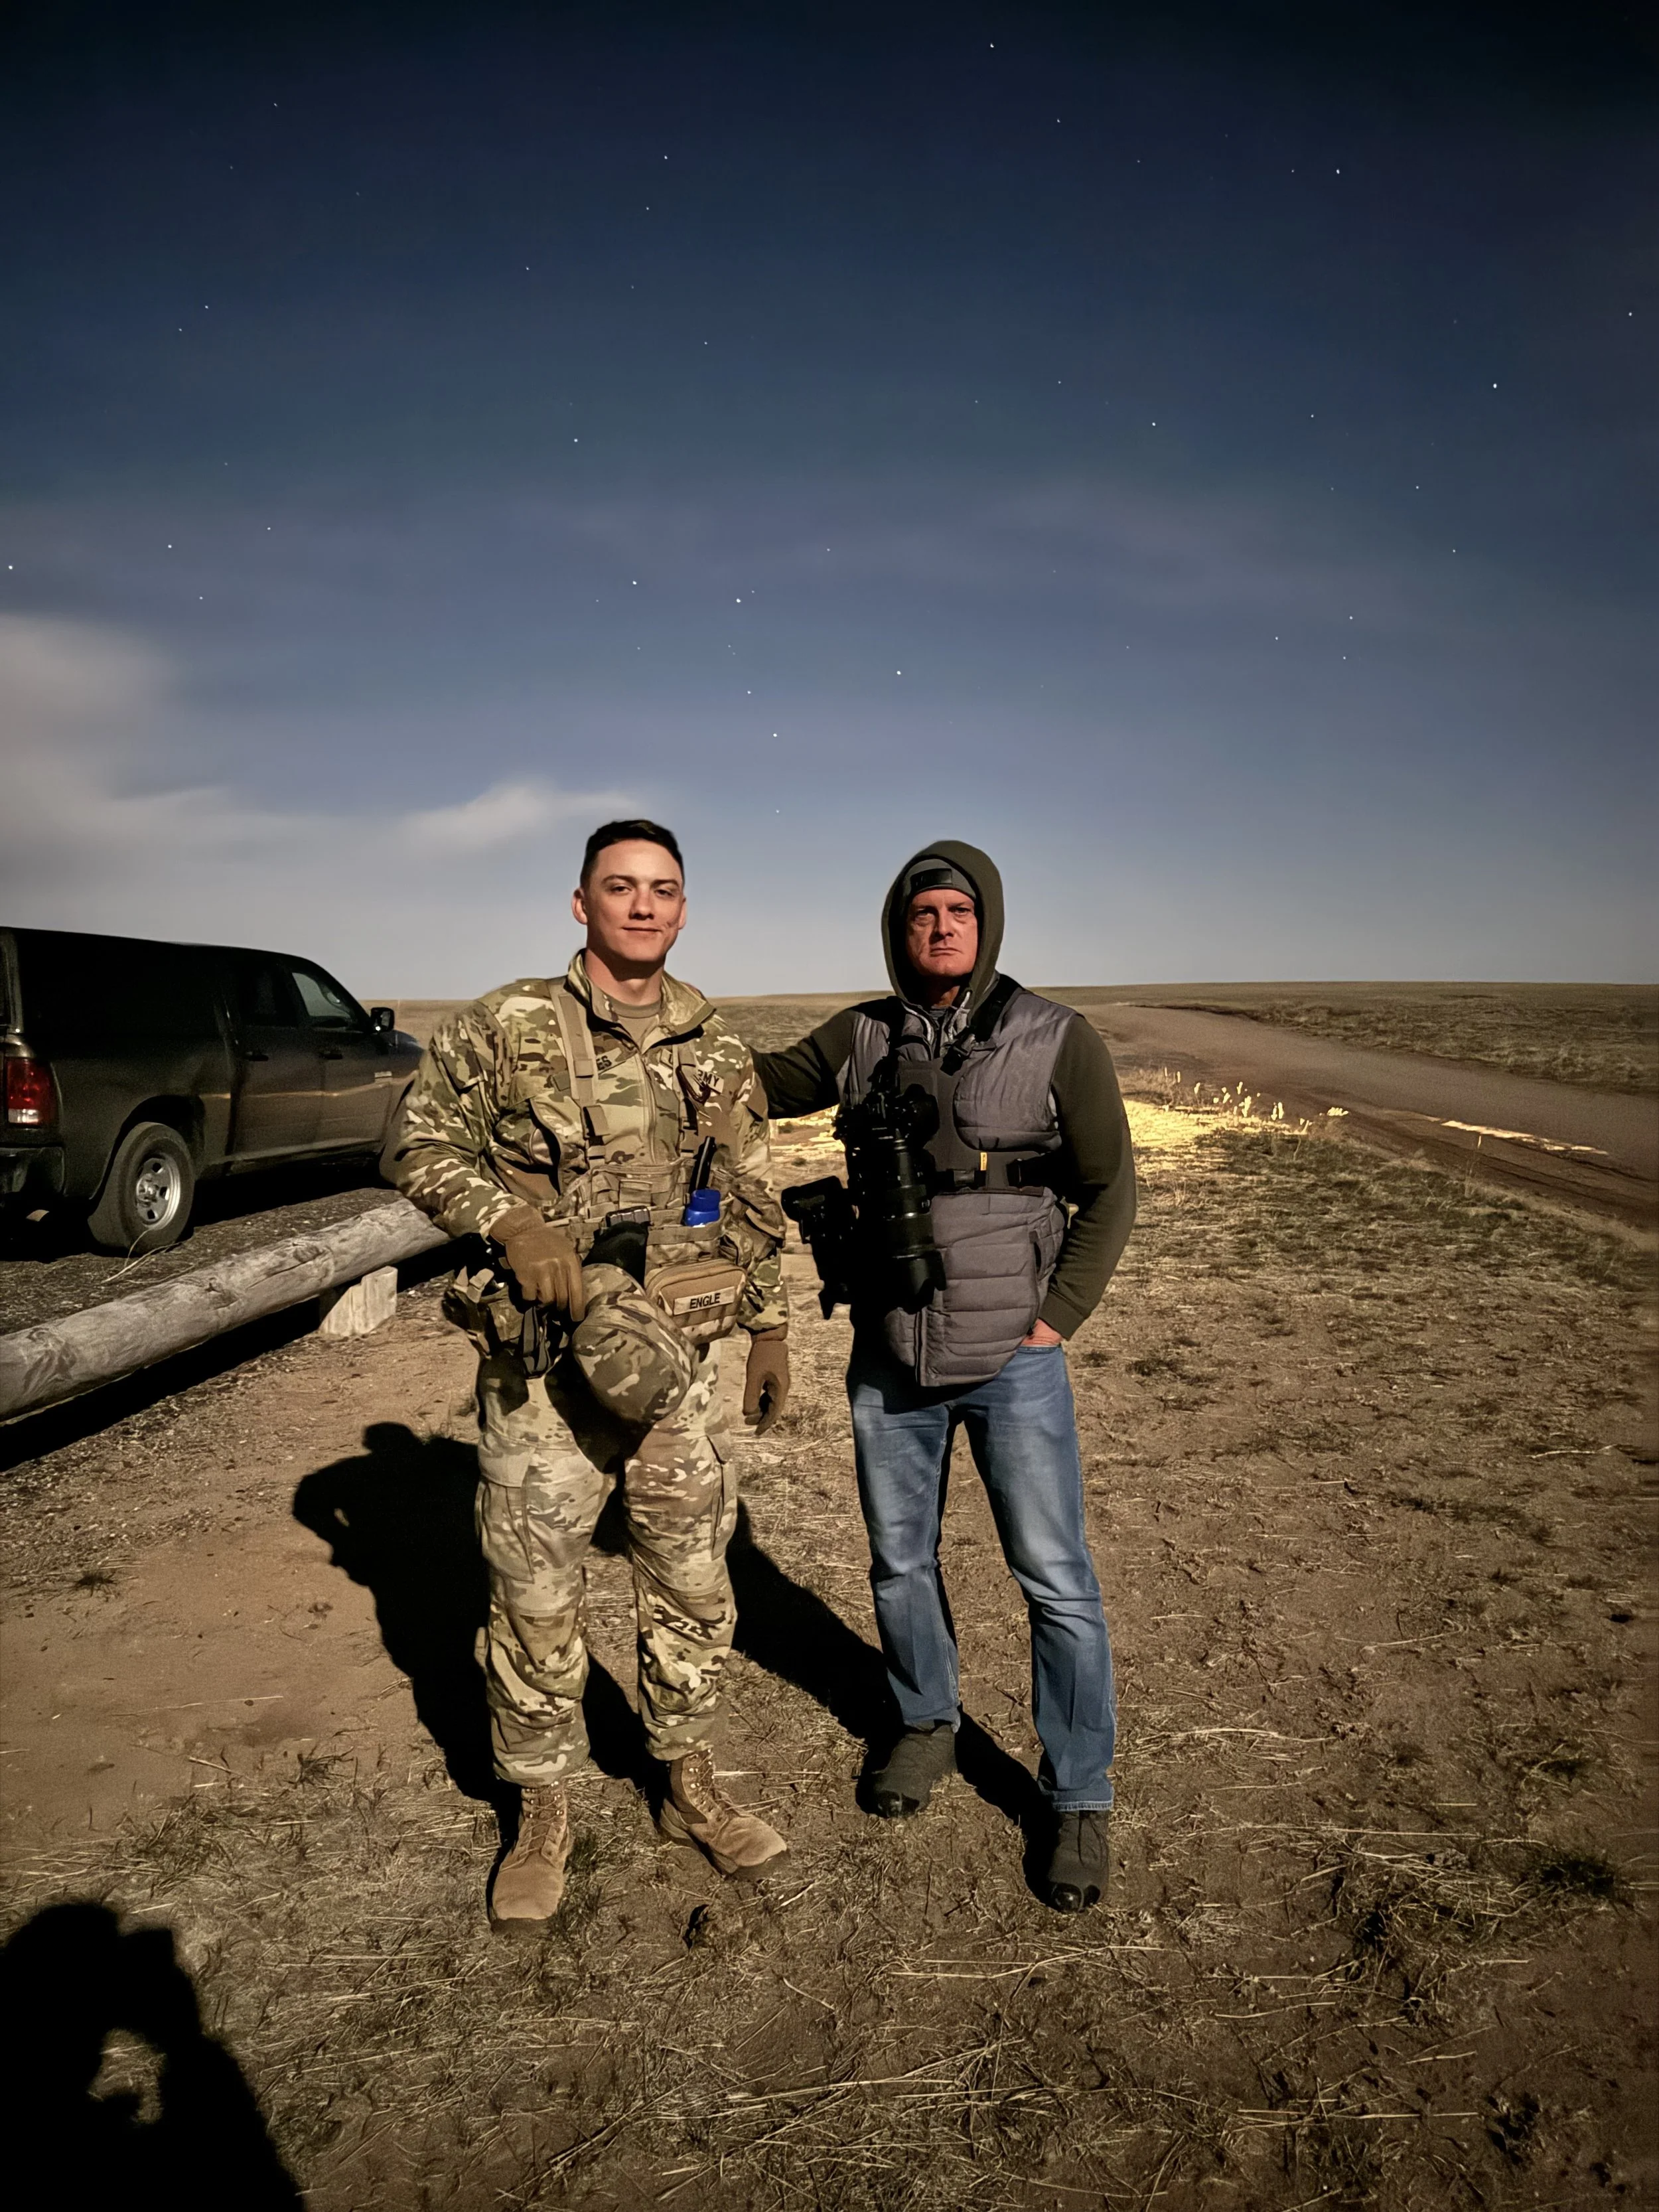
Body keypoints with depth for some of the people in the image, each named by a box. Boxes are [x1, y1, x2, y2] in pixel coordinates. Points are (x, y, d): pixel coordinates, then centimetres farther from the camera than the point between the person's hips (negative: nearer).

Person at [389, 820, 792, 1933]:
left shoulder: (717, 1048, 4)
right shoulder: (506, 1028, -6)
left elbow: (753, 1202, 11)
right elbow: (418, 1145, -1)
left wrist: (772, 1328, 10)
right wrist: (510, 1220, -18)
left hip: (674, 1366, 3)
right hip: (544, 1371, -3)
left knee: (695, 1586, 14)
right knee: (535, 1599, 9)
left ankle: (691, 1786, 37)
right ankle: (544, 1815, 32)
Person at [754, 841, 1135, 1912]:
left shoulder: (1057, 1040, -8)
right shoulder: (862, 1038, 0)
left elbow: (1111, 1189, -2)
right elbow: (760, 1086, 12)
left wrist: (1058, 1319, -8)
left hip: (1012, 1360, -3)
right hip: (889, 1359, 3)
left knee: (1057, 1581, 4)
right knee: (900, 1562, 19)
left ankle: (1080, 1801, 25)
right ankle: (929, 1726, 45)